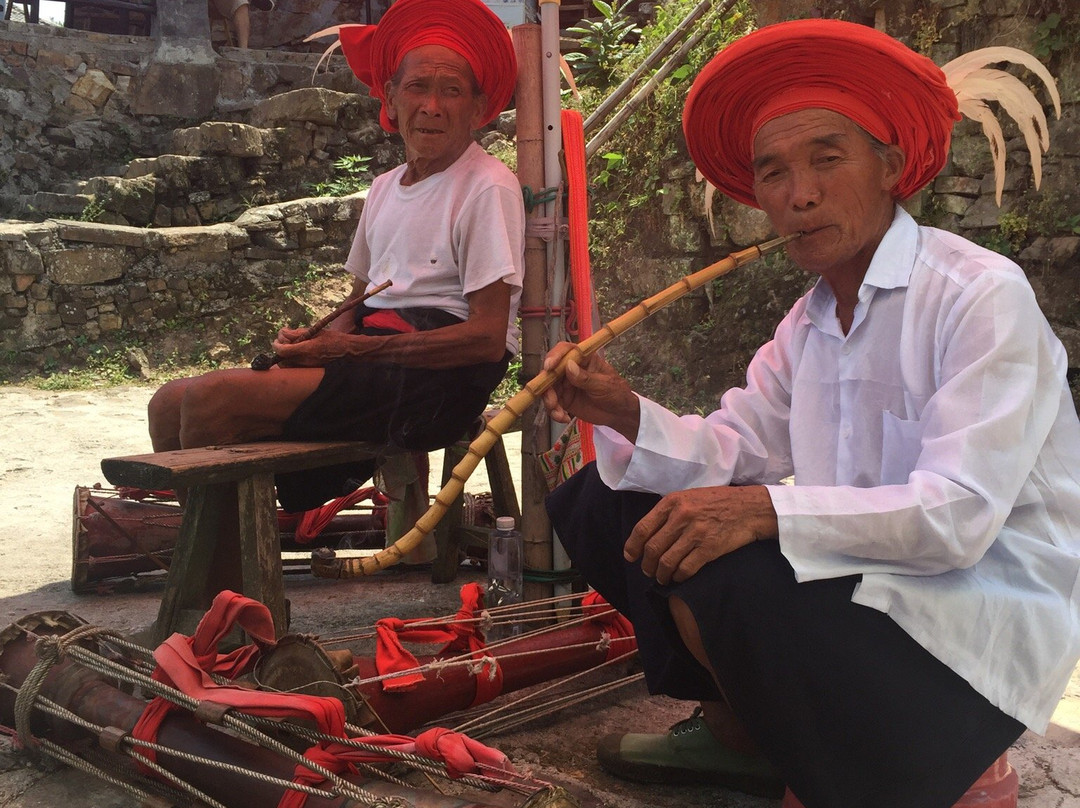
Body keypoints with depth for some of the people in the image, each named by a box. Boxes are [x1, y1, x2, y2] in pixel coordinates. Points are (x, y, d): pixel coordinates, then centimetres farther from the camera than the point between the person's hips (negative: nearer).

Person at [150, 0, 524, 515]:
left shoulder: (488, 188, -7)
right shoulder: (384, 188, 18)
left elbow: (488, 336, -15)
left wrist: (349, 348, -16)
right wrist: (312, 342, -2)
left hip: (441, 379, -8)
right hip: (371, 351, 8)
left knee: (214, 397, -22)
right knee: (171, 404, -4)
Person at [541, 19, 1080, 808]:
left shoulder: (983, 296, -16)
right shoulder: (809, 321, 11)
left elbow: (956, 515, -26)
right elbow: (732, 449, 4)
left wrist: (769, 510, -37)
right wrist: (626, 415, -14)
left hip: (979, 626, -7)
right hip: (859, 582, 8)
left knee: (715, 578, -34)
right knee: (594, 501, 4)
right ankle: (734, 728, 13)